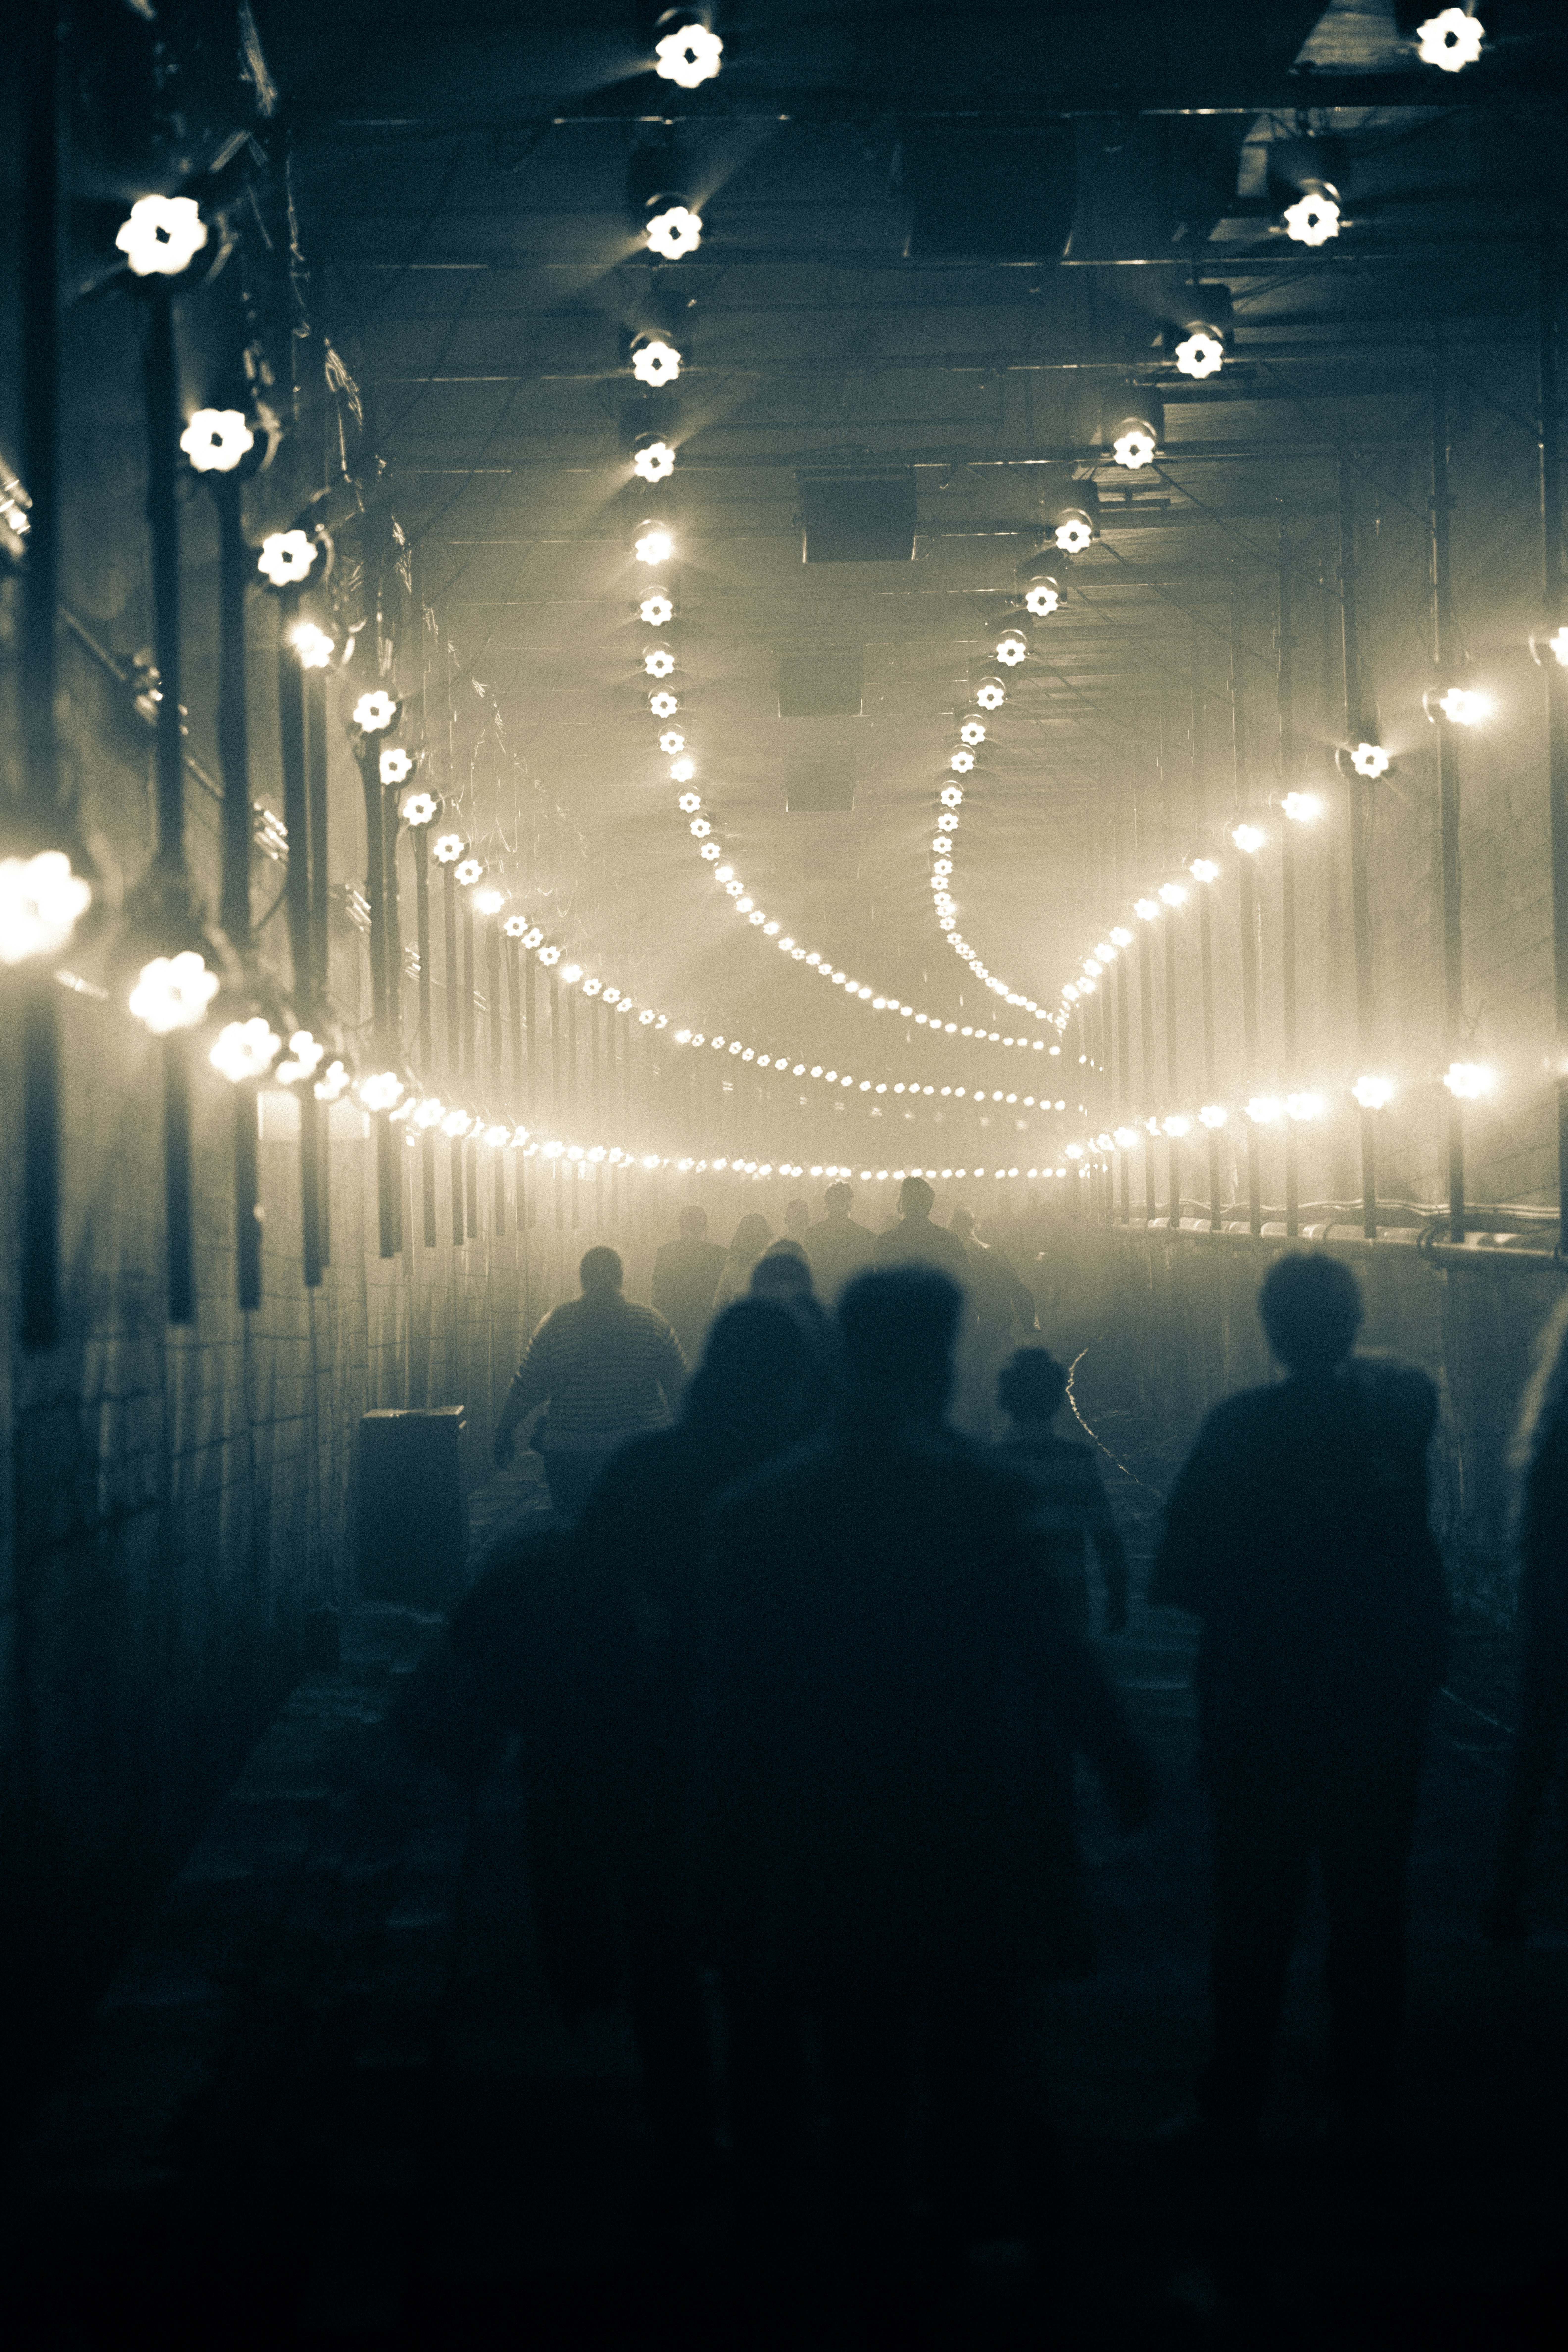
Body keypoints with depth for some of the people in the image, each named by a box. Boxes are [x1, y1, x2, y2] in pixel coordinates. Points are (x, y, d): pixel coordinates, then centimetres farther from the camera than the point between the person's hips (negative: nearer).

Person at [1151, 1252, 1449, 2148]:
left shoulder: (1238, 1427, -16)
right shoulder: (1399, 1409, -7)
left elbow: (1187, 1577, -14)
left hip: (1261, 1703, -2)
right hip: (1384, 1703, 2)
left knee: (1255, 1913, 7)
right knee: (1371, 1906, 14)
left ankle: (1236, 2104, 13)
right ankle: (1364, 2096, 22)